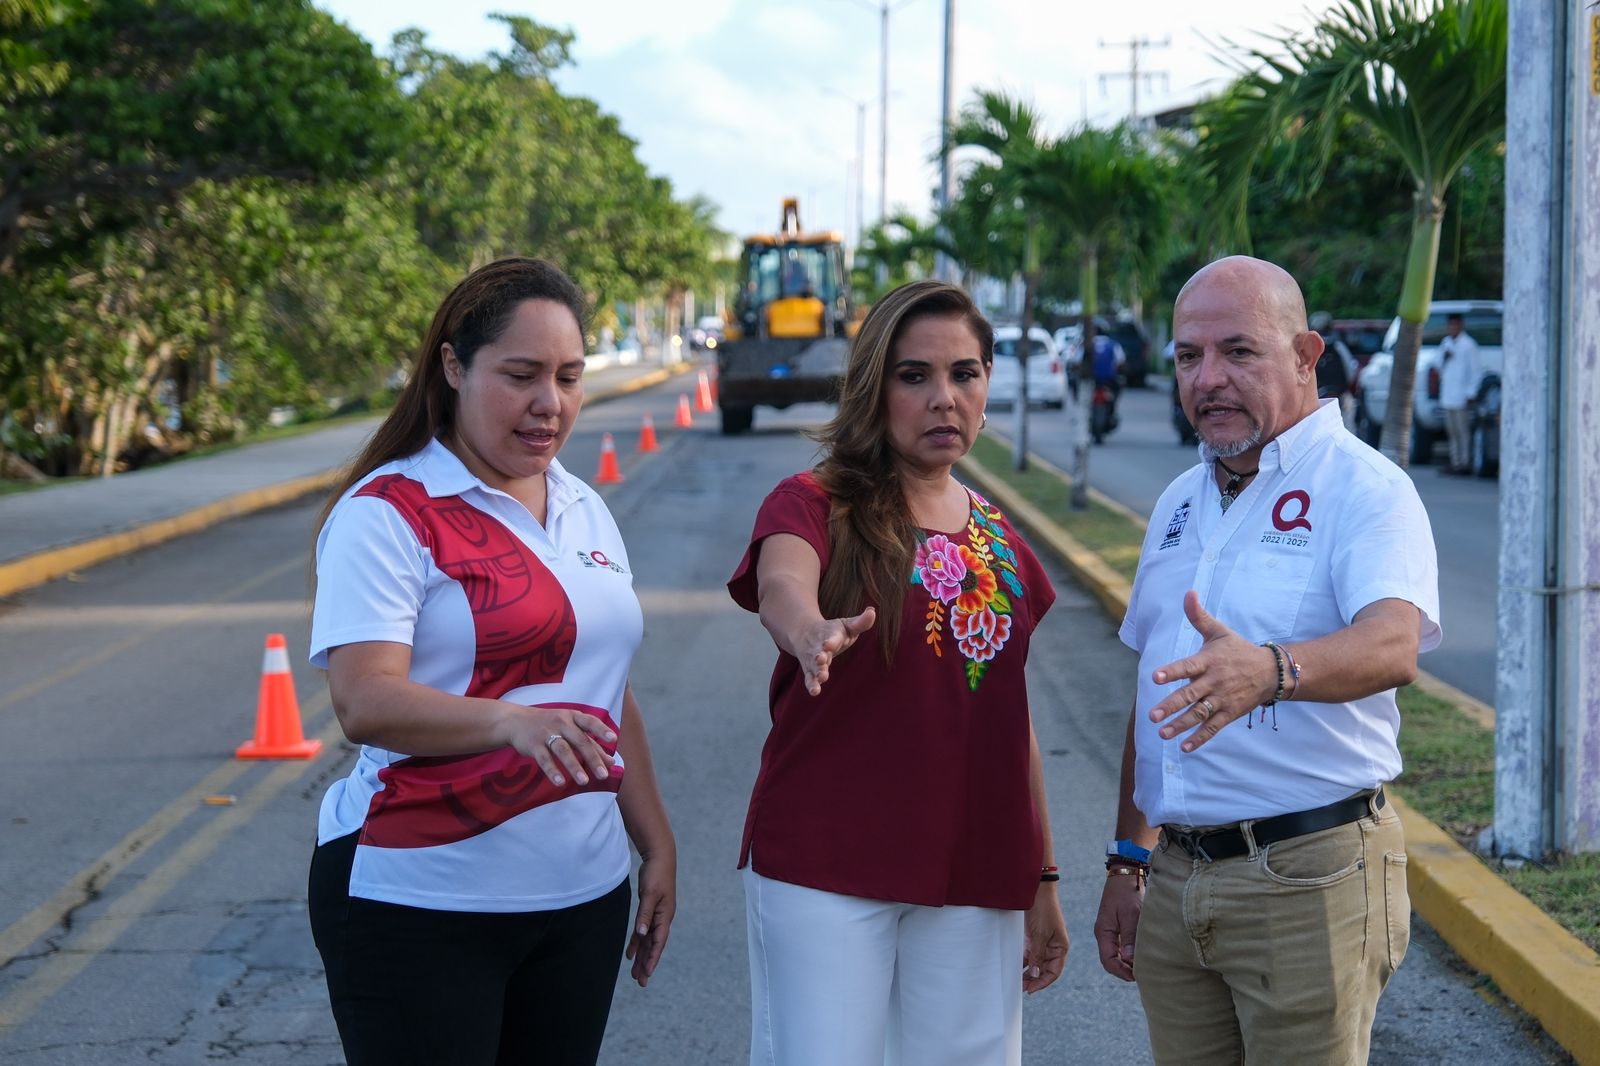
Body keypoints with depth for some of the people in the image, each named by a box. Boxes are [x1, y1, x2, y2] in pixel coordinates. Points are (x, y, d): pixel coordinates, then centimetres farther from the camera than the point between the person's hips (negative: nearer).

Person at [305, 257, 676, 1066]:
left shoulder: (585, 513, 12)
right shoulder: (388, 513, -9)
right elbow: (364, 702, -22)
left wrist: (656, 842, 17)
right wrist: (515, 724, -37)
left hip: (581, 899, 6)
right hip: (418, 907, -6)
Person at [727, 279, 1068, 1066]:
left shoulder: (1002, 544, 12)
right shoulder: (814, 506, -4)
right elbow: (780, 582, -27)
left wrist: (1043, 882, 15)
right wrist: (812, 632, -51)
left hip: (976, 880, 5)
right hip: (825, 872, -4)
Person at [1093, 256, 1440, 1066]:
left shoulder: (1364, 489, -9)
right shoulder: (1180, 503, 15)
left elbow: (1392, 643, -28)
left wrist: (1269, 670, -47)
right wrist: (1127, 862, 16)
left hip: (1307, 880, -6)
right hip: (1178, 877, 7)